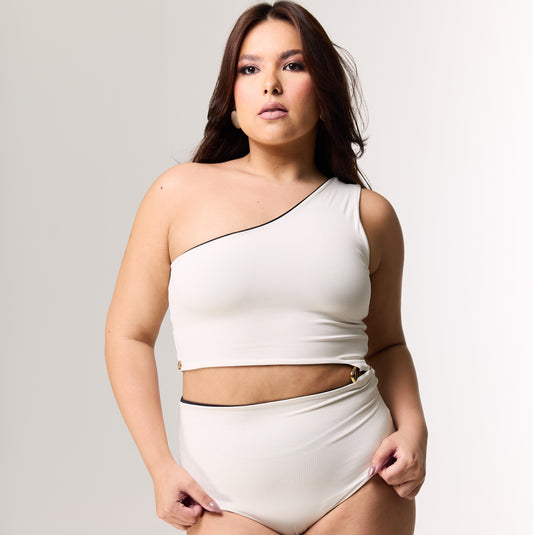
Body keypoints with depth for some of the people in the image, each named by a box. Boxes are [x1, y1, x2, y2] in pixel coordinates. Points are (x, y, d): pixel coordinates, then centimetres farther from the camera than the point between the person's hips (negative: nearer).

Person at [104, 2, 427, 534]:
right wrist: (160, 465, -6)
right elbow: (129, 334, 1)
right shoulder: (180, 193, -1)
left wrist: (412, 425, -2)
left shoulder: (368, 214, 4)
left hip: (357, 471, 1)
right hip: (229, 487, -1)